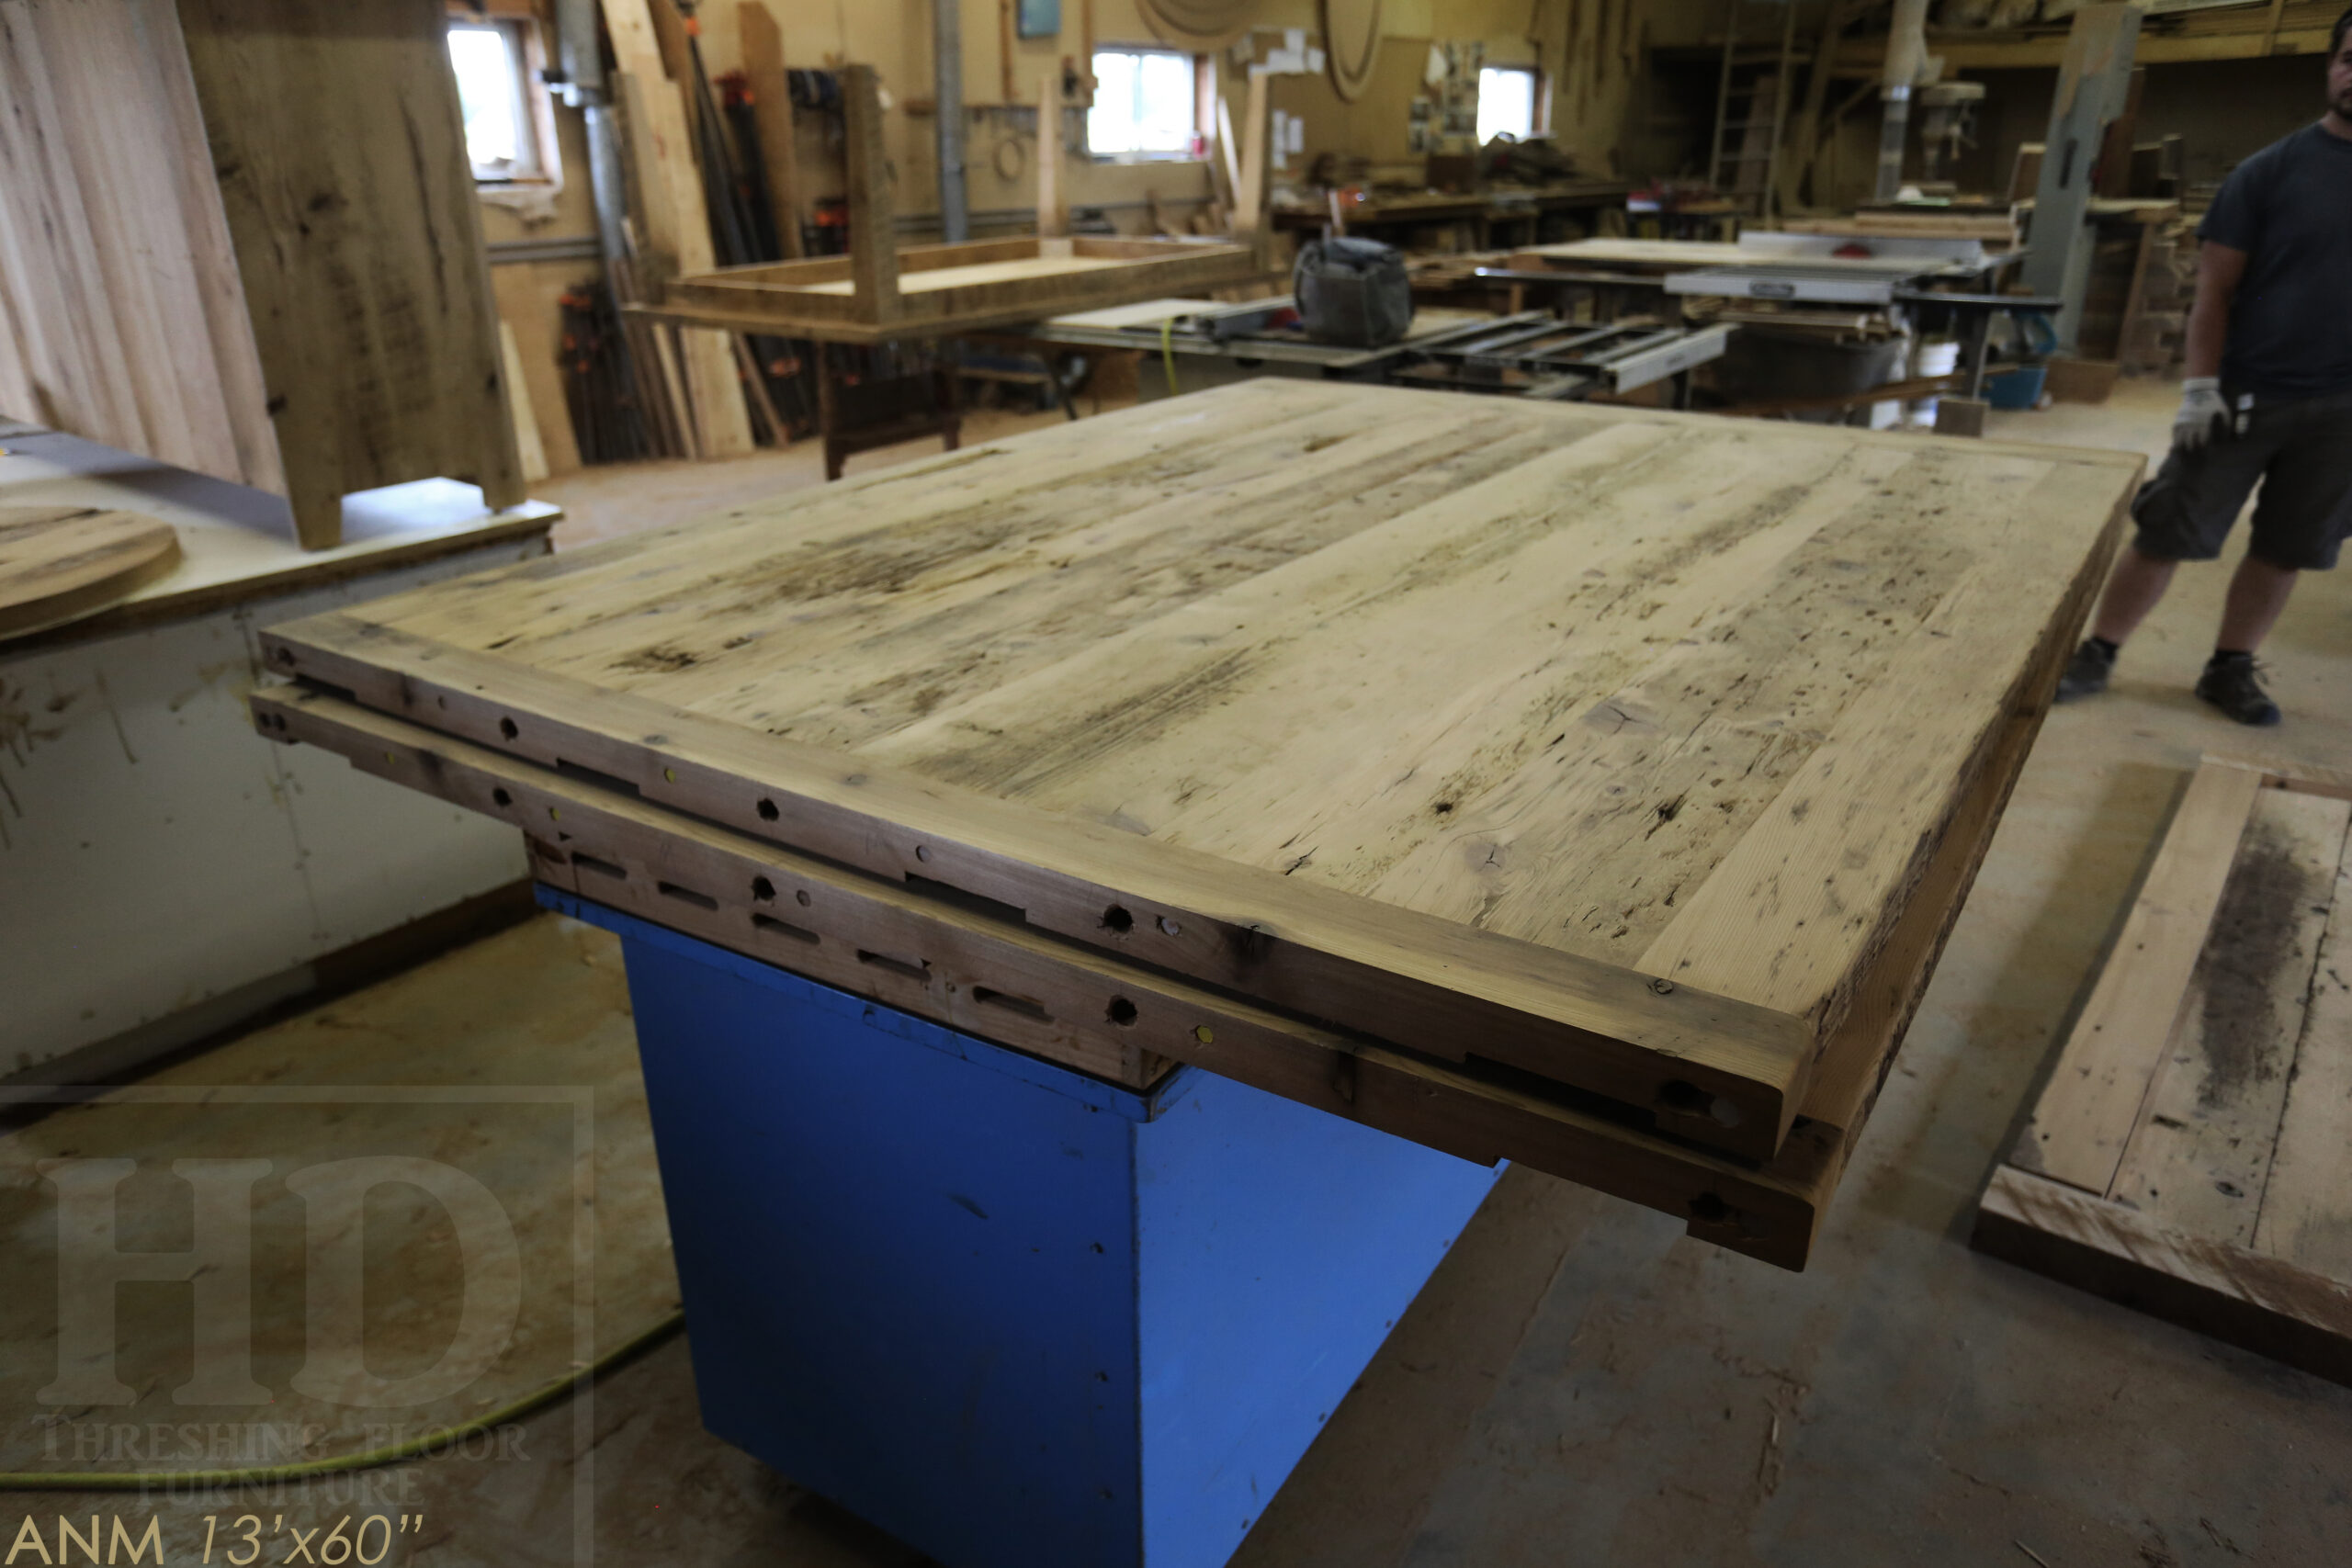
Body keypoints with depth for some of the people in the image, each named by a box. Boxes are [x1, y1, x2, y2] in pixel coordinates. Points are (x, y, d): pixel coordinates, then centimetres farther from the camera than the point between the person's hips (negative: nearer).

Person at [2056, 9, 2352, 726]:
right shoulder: (2272, 170, -2)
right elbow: (2216, 285, -3)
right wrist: (2200, 383, -12)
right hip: (2244, 394, -3)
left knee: (2286, 550, 8)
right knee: (2167, 532, -1)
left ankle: (2230, 669, 21)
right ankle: (2097, 655, 11)